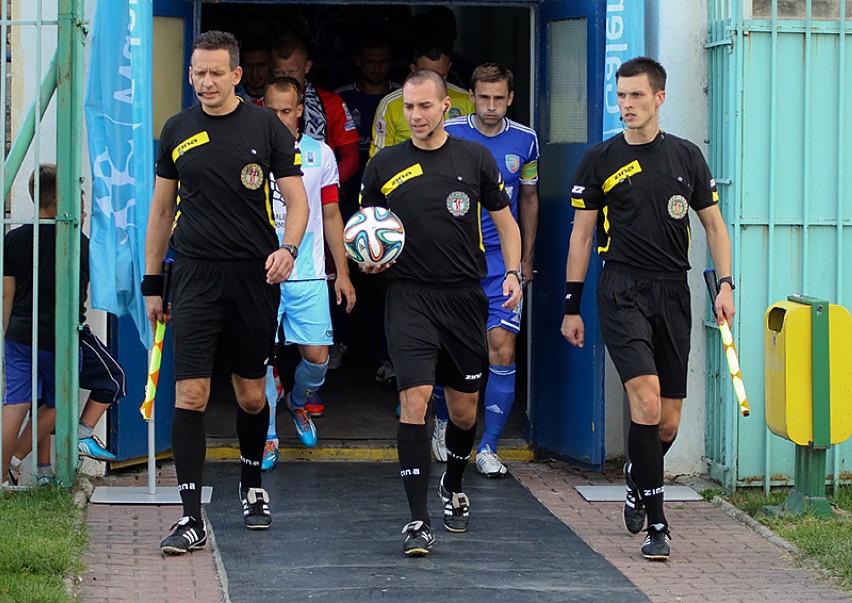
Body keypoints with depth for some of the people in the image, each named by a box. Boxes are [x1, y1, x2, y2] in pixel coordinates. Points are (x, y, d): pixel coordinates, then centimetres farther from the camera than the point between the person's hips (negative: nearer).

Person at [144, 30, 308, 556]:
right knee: (190, 394, -9)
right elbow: (162, 209, 15)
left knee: (251, 394, 9)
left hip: (255, 275, -1)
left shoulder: (267, 127, 0)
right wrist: (152, 282, 12)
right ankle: (192, 519, -10)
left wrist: (289, 248, -17)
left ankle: (252, 486, 35)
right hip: (196, 275, 1)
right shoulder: (177, 132, 7)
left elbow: (297, 201, 2)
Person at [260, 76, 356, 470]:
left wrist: (342, 272, 10)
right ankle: (267, 438, 7)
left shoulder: (320, 154, 8)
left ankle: (298, 402, 31)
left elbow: (331, 216, 13)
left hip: (309, 275, 2)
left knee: (317, 356, -1)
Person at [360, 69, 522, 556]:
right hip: (410, 297, -2)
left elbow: (505, 220, 11)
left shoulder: (475, 158, 4)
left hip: (465, 297, 2)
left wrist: (513, 272, -3)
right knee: (415, 398, -16)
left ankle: (454, 487, 40)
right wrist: (370, 259, -7)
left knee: (464, 408, 10)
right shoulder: (385, 166, 3)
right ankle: (419, 521, -14)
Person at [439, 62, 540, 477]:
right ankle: (443, 421, 32)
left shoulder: (525, 141, 5)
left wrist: (526, 257, 17)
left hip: (503, 260, 1)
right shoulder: (449, 135, -3)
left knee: (502, 351, -8)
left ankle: (488, 448, 0)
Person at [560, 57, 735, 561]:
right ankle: (656, 525, -16)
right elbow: (581, 235, 7)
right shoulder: (600, 161, 3)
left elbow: (713, 223, 13)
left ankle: (637, 483, 37)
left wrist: (725, 283, 0)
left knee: (668, 421, 5)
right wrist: (572, 306, 5)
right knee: (646, 401, -20)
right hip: (623, 292, -3)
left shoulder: (686, 156, 8)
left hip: (673, 292, 3)